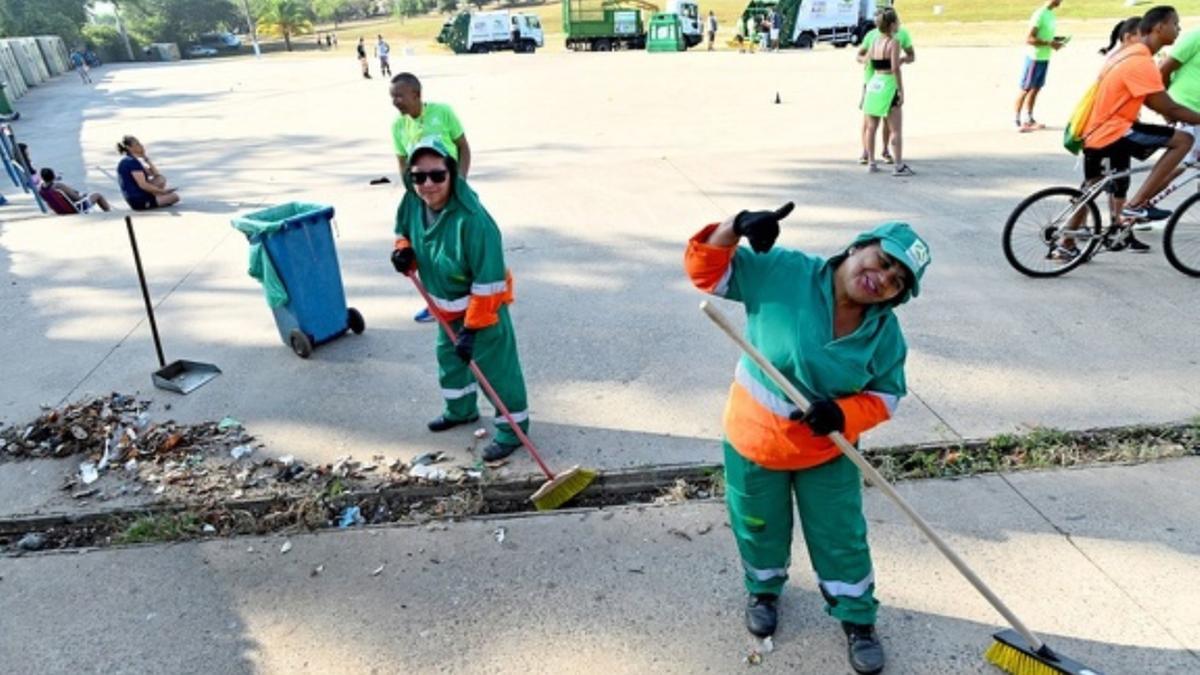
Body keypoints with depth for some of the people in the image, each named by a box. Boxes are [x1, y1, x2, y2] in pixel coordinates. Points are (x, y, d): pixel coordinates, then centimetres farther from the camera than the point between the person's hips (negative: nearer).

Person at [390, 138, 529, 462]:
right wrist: (403, 251, -11)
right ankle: (461, 409, 48)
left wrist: (472, 328, -28)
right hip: (446, 305, 8)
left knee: (495, 365, -1)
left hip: (483, 306, -8)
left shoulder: (471, 218, -35)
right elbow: (404, 231, 13)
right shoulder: (412, 203, -12)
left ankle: (513, 427, 17)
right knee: (448, 356, 24)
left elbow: (488, 282, -31)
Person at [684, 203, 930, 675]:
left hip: (827, 451, 2)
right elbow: (706, 270, -19)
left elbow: (885, 395, -5)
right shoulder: (782, 270, -21)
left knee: (841, 540, 16)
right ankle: (764, 590, 54)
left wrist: (843, 414, -26)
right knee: (760, 530, 21)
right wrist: (735, 228, -39)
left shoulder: (886, 333, -13)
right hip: (754, 439, -1)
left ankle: (857, 618, 44)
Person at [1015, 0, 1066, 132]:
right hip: (1035, 58, -8)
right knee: (1025, 90, -2)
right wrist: (1049, 43, -22)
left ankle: (1029, 119, 19)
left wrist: (1057, 39, 4)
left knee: (1035, 89, 12)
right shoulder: (1039, 14, -16)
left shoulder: (1050, 13, 10)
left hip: (1045, 58, 8)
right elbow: (1029, 39, -21)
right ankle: (1017, 121, 3)